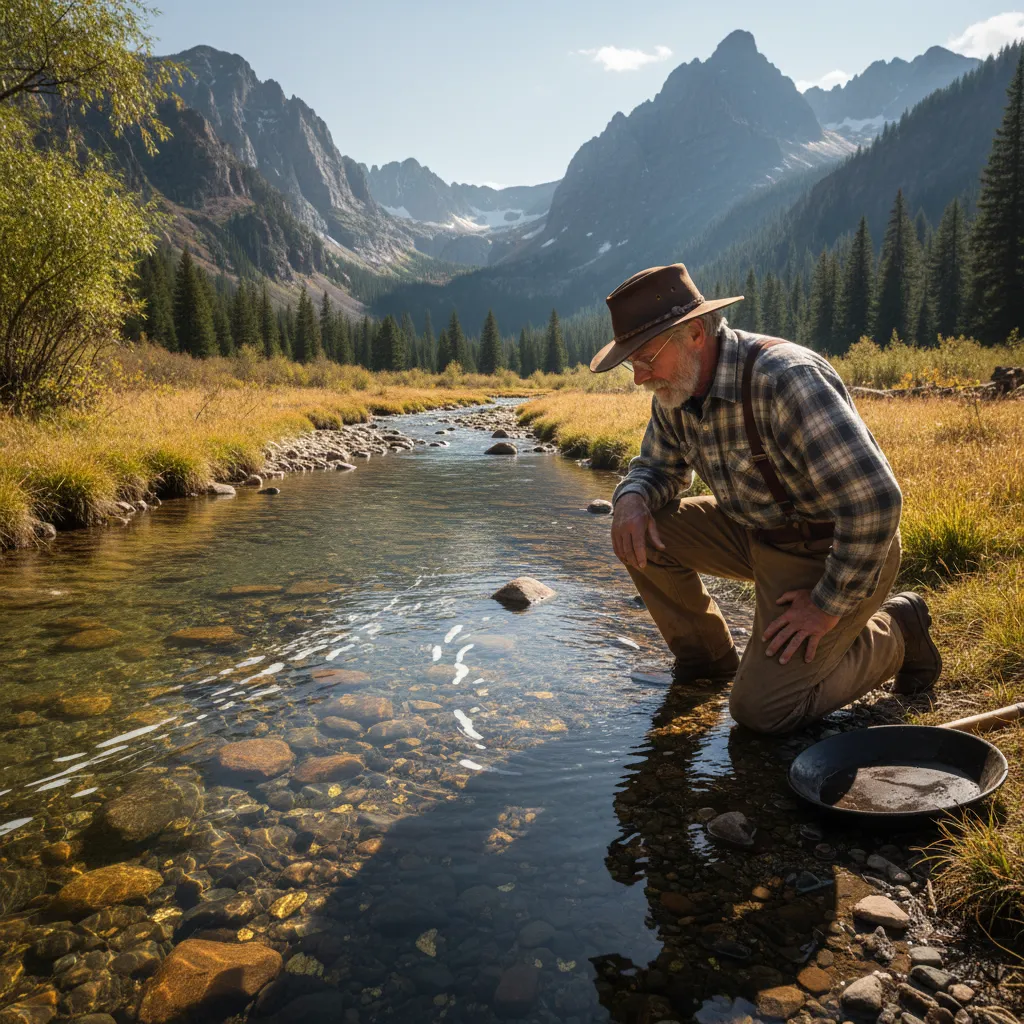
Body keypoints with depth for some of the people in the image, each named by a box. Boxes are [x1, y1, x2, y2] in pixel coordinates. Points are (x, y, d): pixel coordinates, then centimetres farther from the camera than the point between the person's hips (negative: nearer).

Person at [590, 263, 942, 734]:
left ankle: (894, 634, 11)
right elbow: (659, 466, 14)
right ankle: (705, 658, 13)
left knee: (760, 709, -12)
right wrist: (632, 498, -12)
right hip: (757, 532, 8)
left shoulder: (784, 378, -32)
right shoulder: (674, 394, -5)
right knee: (638, 533, -8)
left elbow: (875, 500, -33)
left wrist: (829, 605, -23)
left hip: (834, 551, -7)